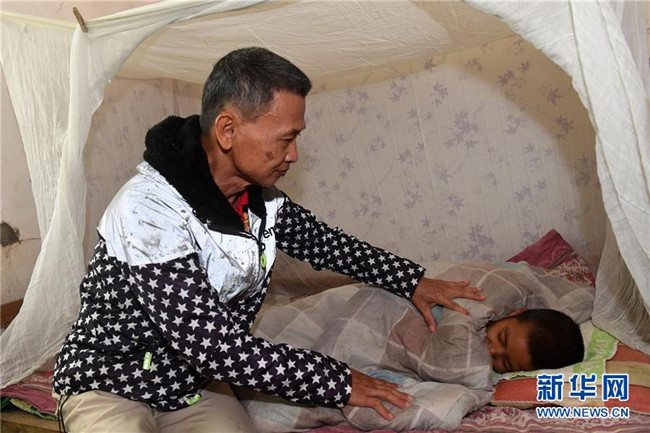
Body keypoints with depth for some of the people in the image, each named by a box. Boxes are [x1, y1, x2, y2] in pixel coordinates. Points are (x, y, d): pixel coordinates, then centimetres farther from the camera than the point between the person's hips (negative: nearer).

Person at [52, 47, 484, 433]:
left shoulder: (261, 200, -6)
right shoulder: (149, 210, -30)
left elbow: (323, 241, 12)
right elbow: (210, 343, -31)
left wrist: (413, 282, 11)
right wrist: (337, 382, -24)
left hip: (196, 386, 5)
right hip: (111, 384, -5)